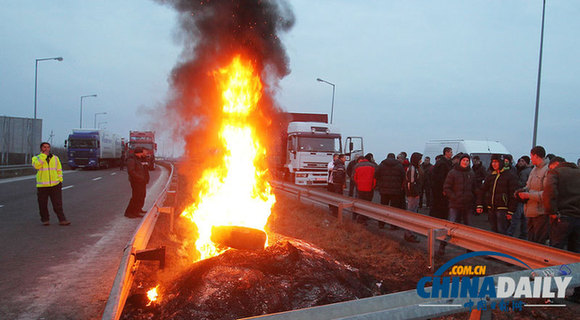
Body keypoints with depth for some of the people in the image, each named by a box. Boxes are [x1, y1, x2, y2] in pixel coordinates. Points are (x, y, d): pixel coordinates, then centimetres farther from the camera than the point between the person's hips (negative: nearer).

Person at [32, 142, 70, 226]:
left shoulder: (55, 158, 12)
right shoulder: (36, 158, 4)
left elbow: (59, 170, 18)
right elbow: (36, 165, -18)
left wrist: (60, 181, 10)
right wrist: (44, 155, -15)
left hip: (55, 185, 1)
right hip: (42, 186, -1)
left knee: (58, 204, -2)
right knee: (43, 205, 4)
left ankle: (62, 220, -2)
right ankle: (45, 220, 19)